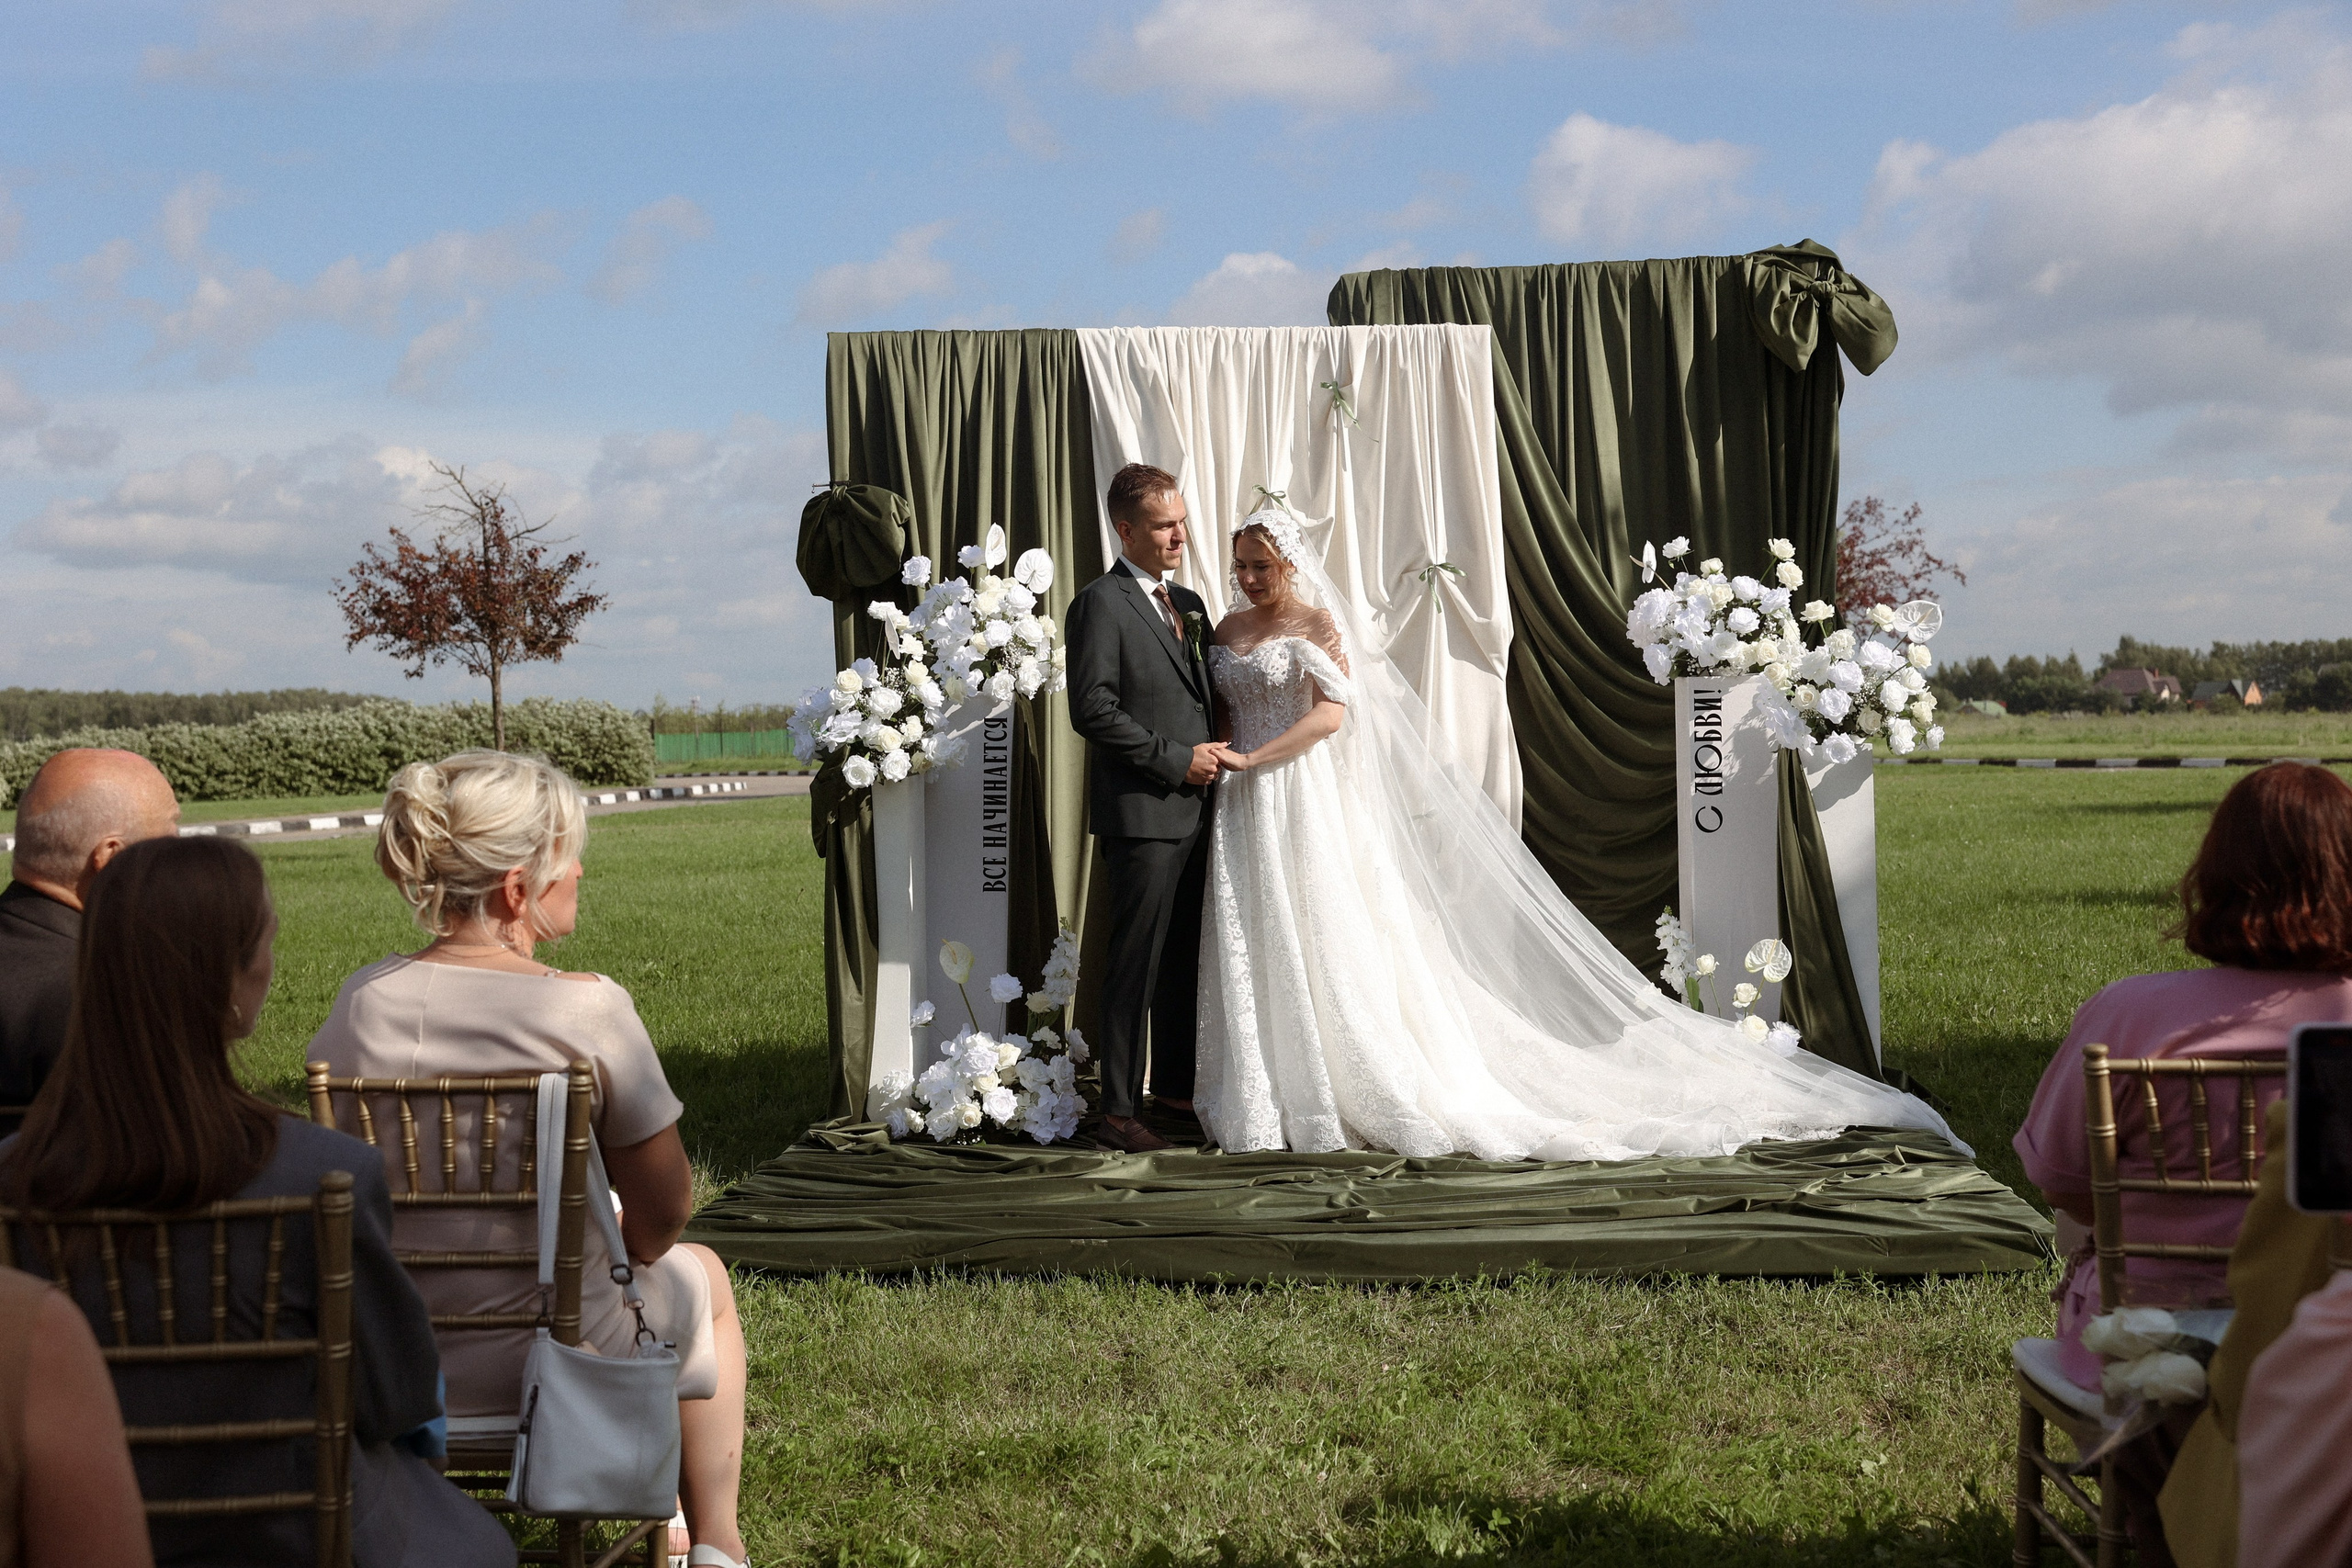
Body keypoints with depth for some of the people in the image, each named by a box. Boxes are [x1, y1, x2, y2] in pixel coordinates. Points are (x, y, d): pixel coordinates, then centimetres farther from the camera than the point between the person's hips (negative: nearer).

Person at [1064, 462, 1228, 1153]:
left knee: (1184, 958, 14)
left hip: (1193, 810, 8)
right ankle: (1119, 1110, 0)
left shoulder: (1188, 603, 16)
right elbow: (1092, 709, -17)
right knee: (1137, 963, -5)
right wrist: (1176, 759, -16)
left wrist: (1214, 754, 4)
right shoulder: (1100, 604, -9)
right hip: (1141, 812, -8)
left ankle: (1174, 1085, 26)